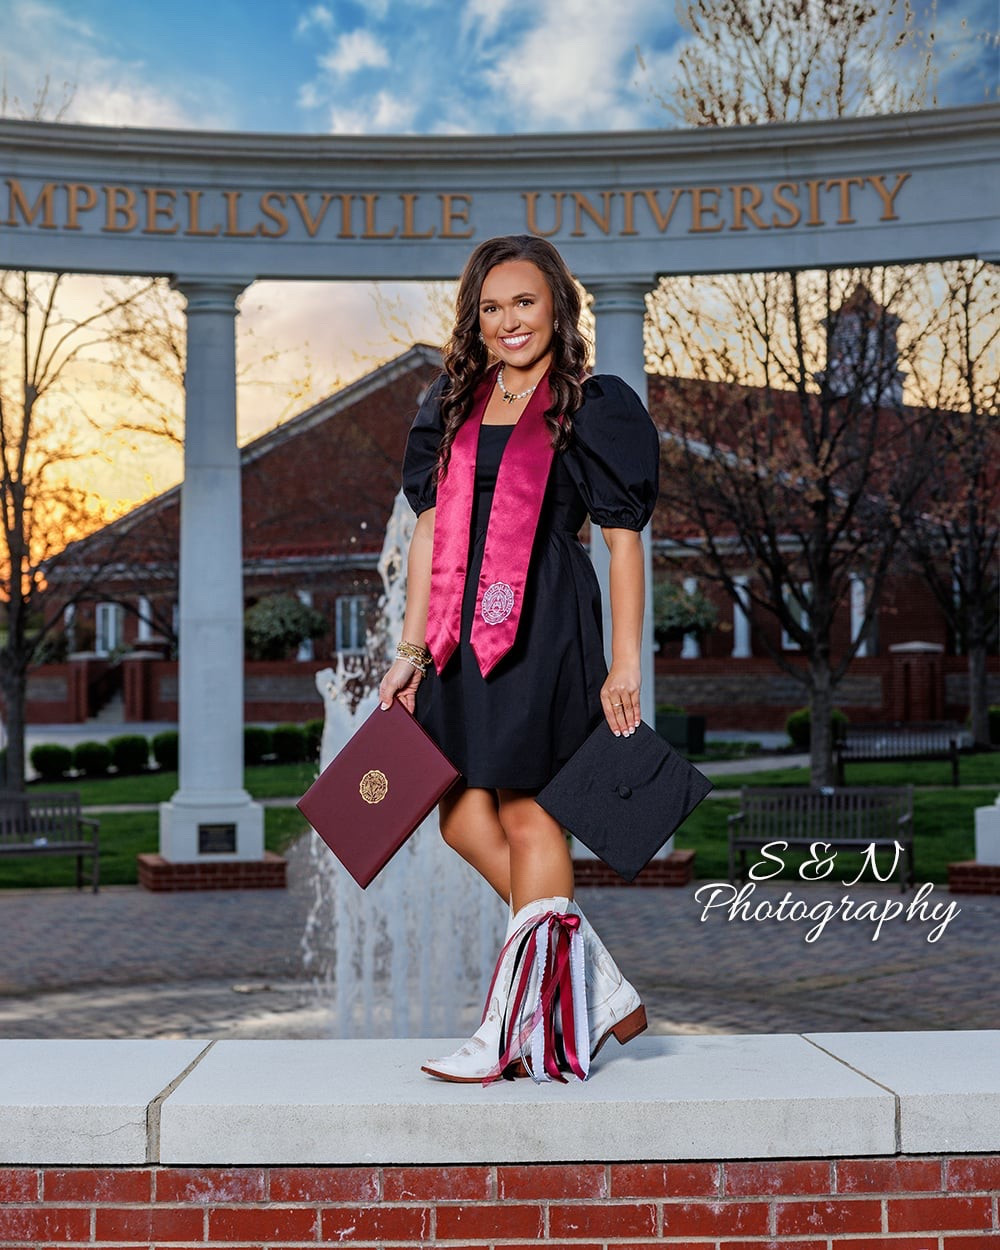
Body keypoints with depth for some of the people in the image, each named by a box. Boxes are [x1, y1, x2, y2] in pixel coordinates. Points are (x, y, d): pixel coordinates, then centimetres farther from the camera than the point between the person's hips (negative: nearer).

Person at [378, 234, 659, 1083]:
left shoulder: (593, 407, 0)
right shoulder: (454, 408, 15)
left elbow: (624, 538, -3)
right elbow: (431, 530, 14)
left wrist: (625, 664, -9)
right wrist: (413, 649, 9)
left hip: (545, 624, -6)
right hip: (467, 629, 7)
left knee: (528, 814, -2)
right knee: (465, 820, 5)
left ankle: (515, 1031, 7)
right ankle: (600, 992, 15)